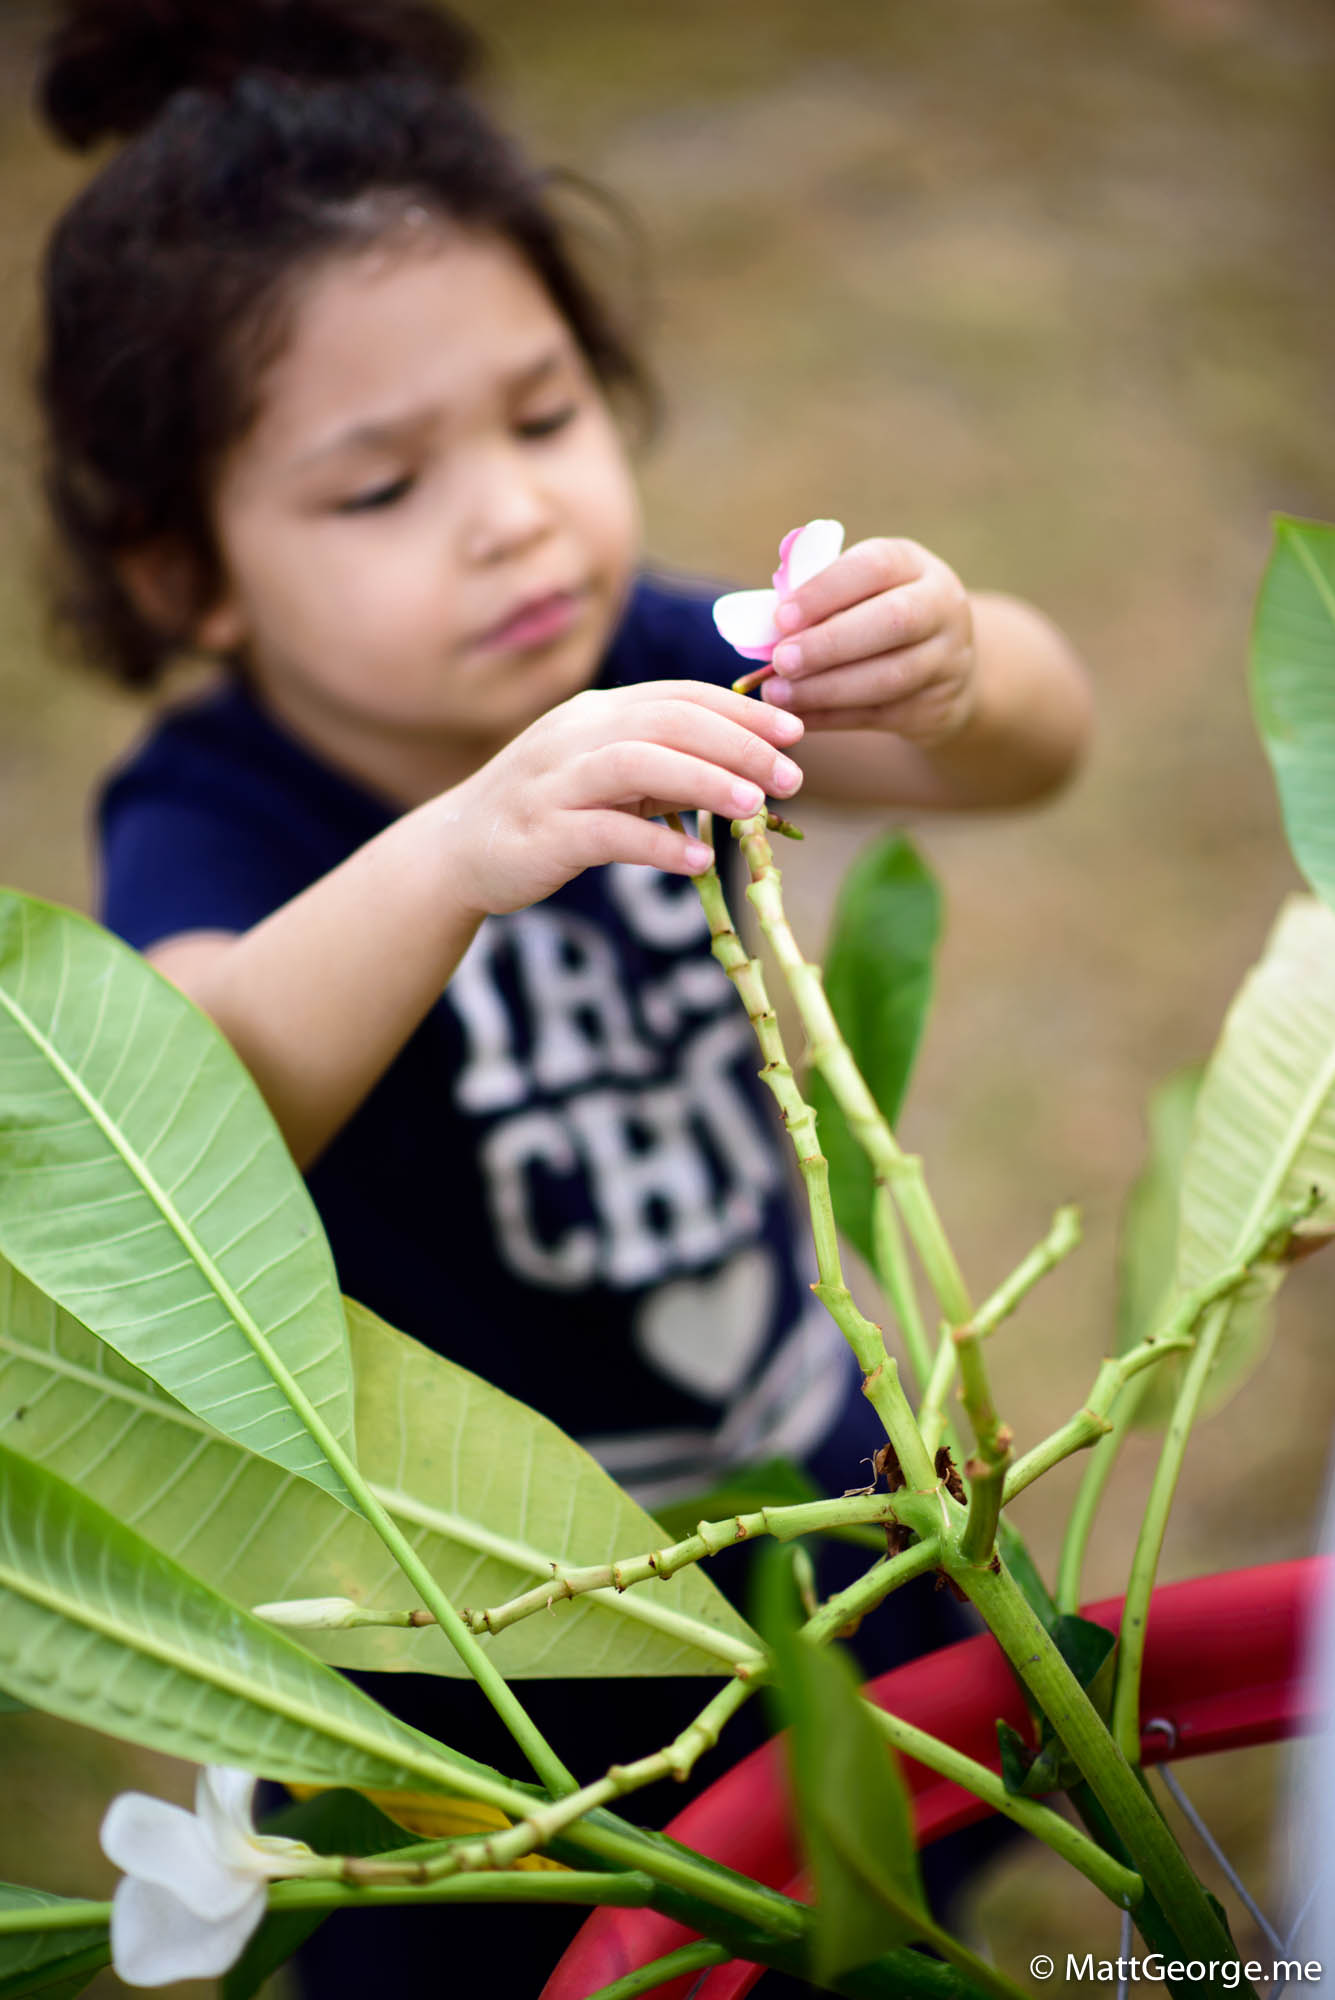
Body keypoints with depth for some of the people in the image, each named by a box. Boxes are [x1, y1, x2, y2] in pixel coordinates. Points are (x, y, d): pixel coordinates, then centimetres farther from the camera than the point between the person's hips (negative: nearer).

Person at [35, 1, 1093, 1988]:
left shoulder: (634, 668, -12)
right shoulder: (207, 824, -24)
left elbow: (1037, 743, -20)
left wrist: (947, 666, -43)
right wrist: (462, 850, -62)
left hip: (815, 1475, 5)